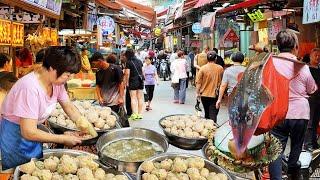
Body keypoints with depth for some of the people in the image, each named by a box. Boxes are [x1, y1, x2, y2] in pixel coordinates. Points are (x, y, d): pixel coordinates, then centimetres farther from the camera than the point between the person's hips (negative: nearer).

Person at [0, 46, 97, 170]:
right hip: (16, 137, -7)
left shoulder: (56, 81, -10)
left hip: (33, 132, 7)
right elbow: (29, 132, -31)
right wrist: (64, 139, -23)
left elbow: (68, 106, 6)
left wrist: (84, 123, -10)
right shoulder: (30, 87, -32)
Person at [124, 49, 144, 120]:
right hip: (140, 80, 6)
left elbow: (127, 73, -12)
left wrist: (127, 82, -5)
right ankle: (140, 114, 10)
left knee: (133, 98, -3)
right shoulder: (139, 61, 11)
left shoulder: (128, 62, -8)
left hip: (133, 81, -6)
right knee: (140, 98, 7)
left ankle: (134, 114, -8)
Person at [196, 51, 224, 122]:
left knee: (207, 113, 18)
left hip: (204, 94, 1)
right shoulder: (220, 68, -5)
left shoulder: (203, 68, -8)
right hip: (215, 95, -1)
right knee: (213, 114, -1)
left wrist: (198, 93, 2)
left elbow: (198, 82, -8)